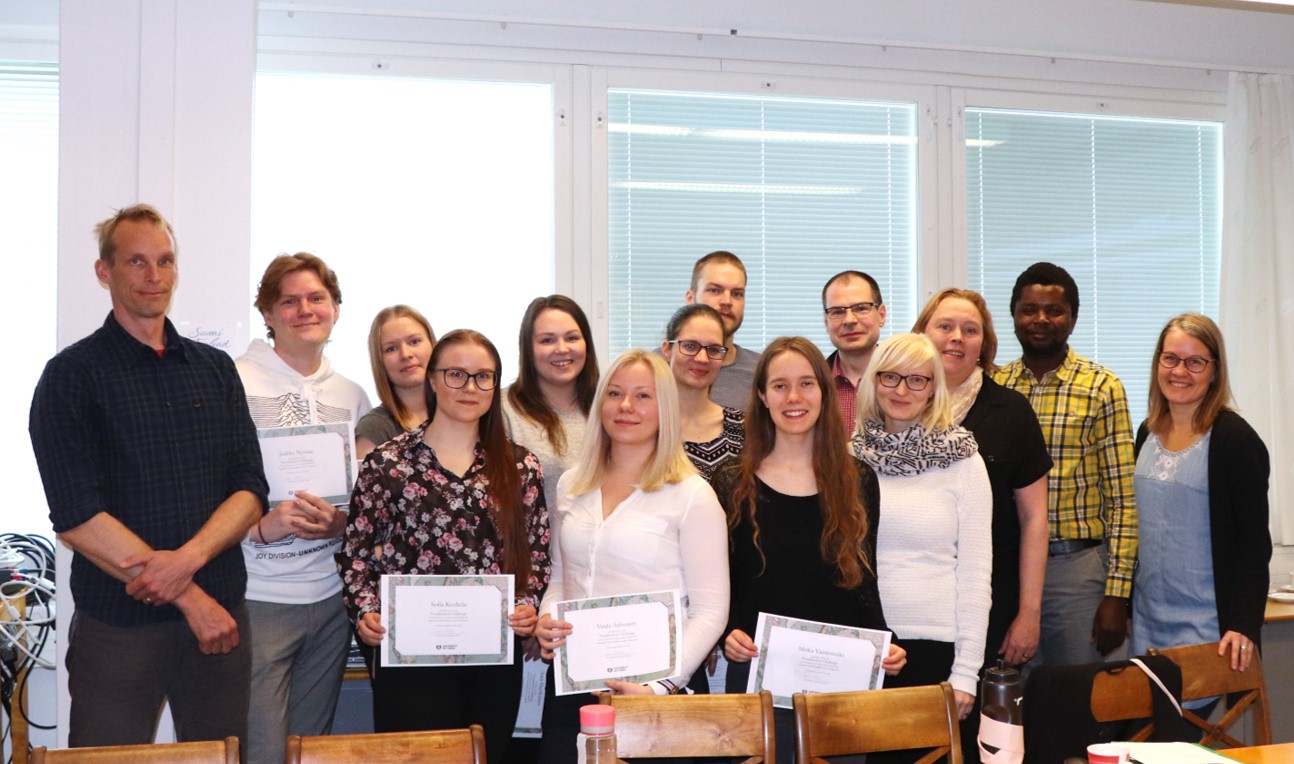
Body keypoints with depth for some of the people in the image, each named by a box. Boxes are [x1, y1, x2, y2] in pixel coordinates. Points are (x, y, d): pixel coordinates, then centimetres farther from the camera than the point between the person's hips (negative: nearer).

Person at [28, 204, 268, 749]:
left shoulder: (215, 369, 10)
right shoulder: (72, 376, -3)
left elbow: (250, 489, 3)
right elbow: (76, 518, -11)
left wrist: (188, 559, -16)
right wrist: (192, 598, -13)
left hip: (221, 615, 4)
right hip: (117, 624, -3)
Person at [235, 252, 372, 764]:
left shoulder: (352, 396, 12)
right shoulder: (234, 381, -4)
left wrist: (343, 524, -5)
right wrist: (260, 525, -22)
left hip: (330, 597, 5)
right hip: (256, 599, -5)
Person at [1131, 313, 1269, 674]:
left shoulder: (1235, 439, -10)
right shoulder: (1148, 432, 8)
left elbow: (1254, 545, -12)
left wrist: (1244, 626, -19)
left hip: (1206, 625, -5)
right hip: (1147, 617, 6)